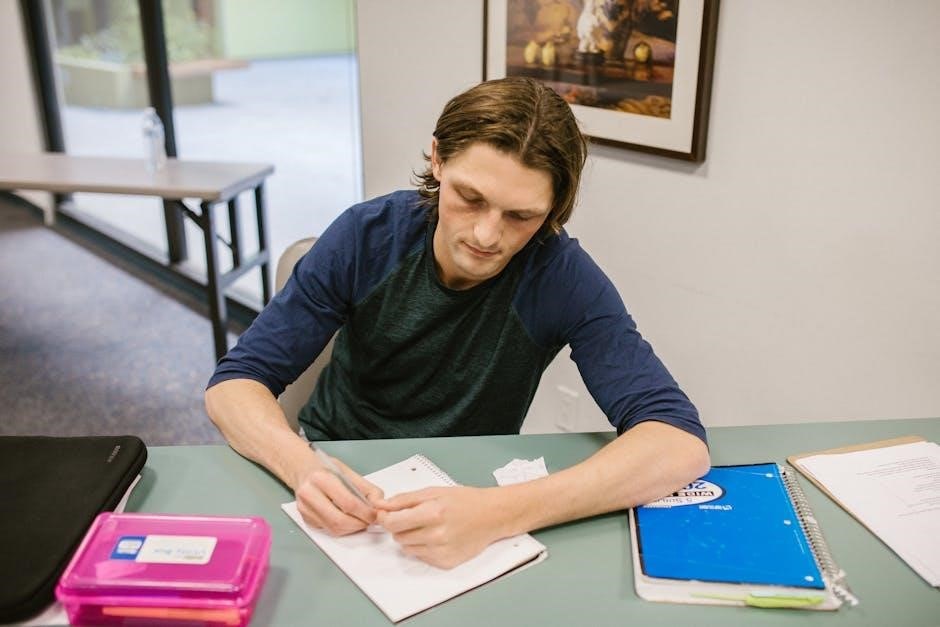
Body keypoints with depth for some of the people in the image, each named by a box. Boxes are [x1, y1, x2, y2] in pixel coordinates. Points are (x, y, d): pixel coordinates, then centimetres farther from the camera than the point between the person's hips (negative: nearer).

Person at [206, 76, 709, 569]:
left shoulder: (563, 278, -20)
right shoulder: (367, 235, -16)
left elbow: (682, 441, -28)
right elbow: (235, 382, -12)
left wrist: (502, 512, -41)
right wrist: (303, 466, -34)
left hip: (457, 499, 0)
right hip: (336, 484, 1)